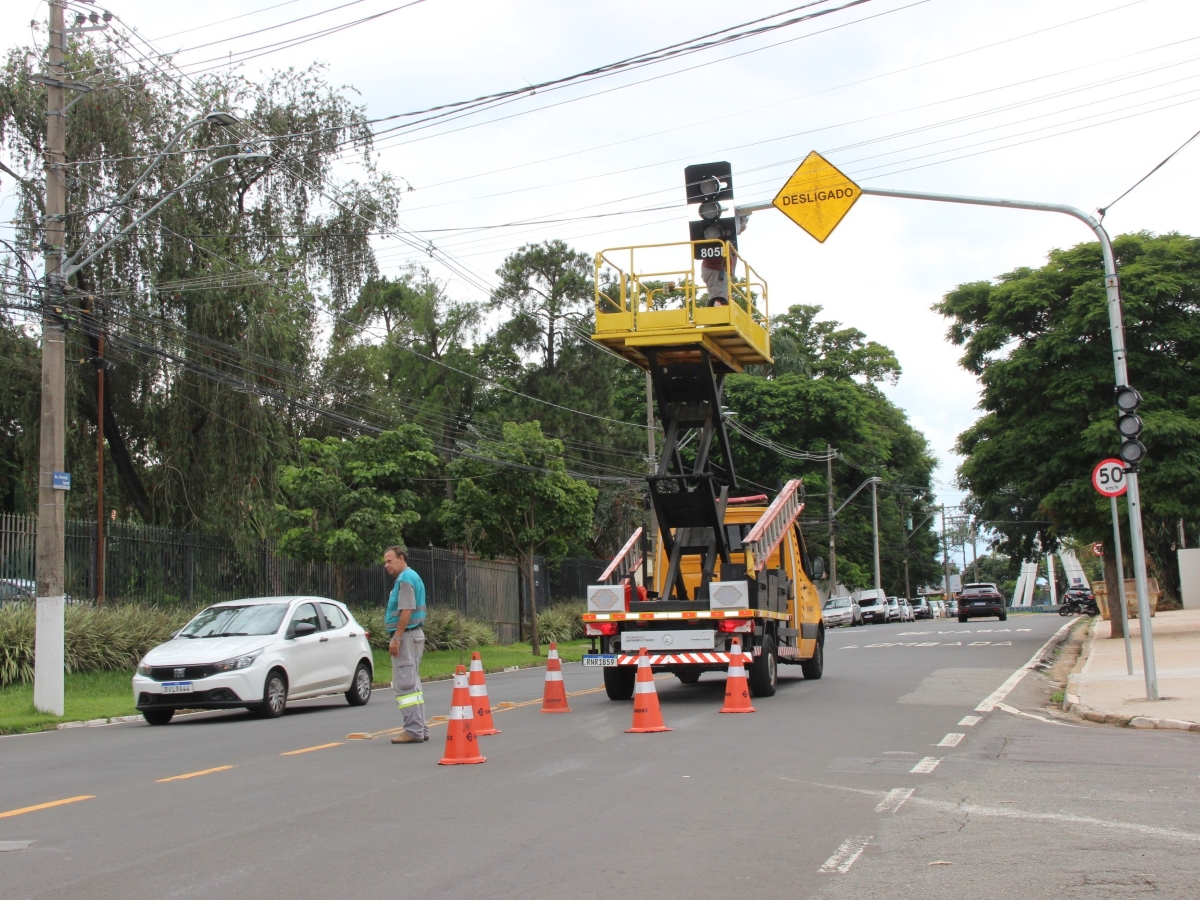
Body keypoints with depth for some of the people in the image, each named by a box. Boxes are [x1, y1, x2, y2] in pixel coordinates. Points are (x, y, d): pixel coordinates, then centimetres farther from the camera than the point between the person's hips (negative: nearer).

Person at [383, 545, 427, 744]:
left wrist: (396, 638, -22)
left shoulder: (406, 579, -13)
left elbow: (406, 611, -22)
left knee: (404, 684, -10)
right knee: (412, 684, 14)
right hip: (414, 634, 11)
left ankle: (413, 731, -11)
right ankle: (420, 728, 17)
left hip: (406, 635, -11)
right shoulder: (410, 577, 19)